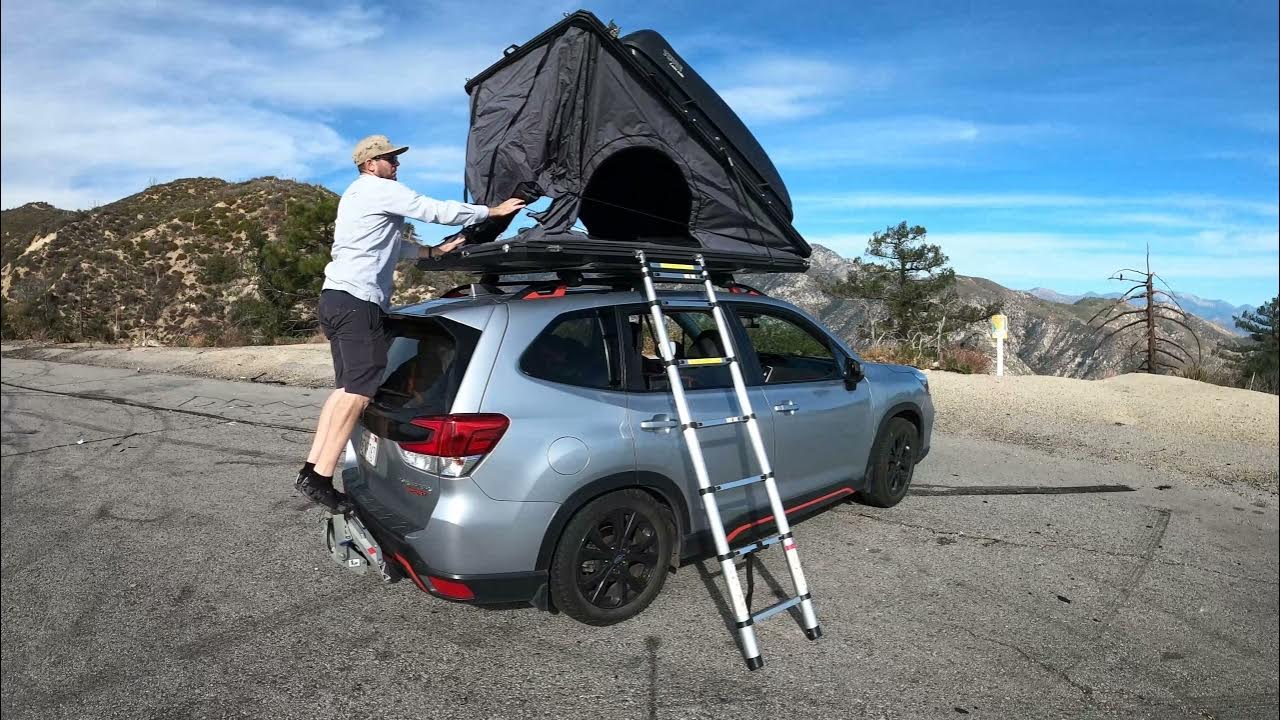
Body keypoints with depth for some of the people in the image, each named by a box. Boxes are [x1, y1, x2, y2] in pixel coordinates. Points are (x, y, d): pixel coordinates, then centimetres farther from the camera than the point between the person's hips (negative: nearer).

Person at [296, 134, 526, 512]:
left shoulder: (357, 194, 29)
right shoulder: (381, 190, -3)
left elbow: (392, 246, 29)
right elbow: (437, 211, -9)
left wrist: (433, 251, 19)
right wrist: (493, 211, -2)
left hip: (338, 298, 11)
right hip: (356, 300, -11)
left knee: (348, 388, 11)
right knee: (360, 389, -13)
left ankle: (311, 470, 9)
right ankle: (320, 479, -16)